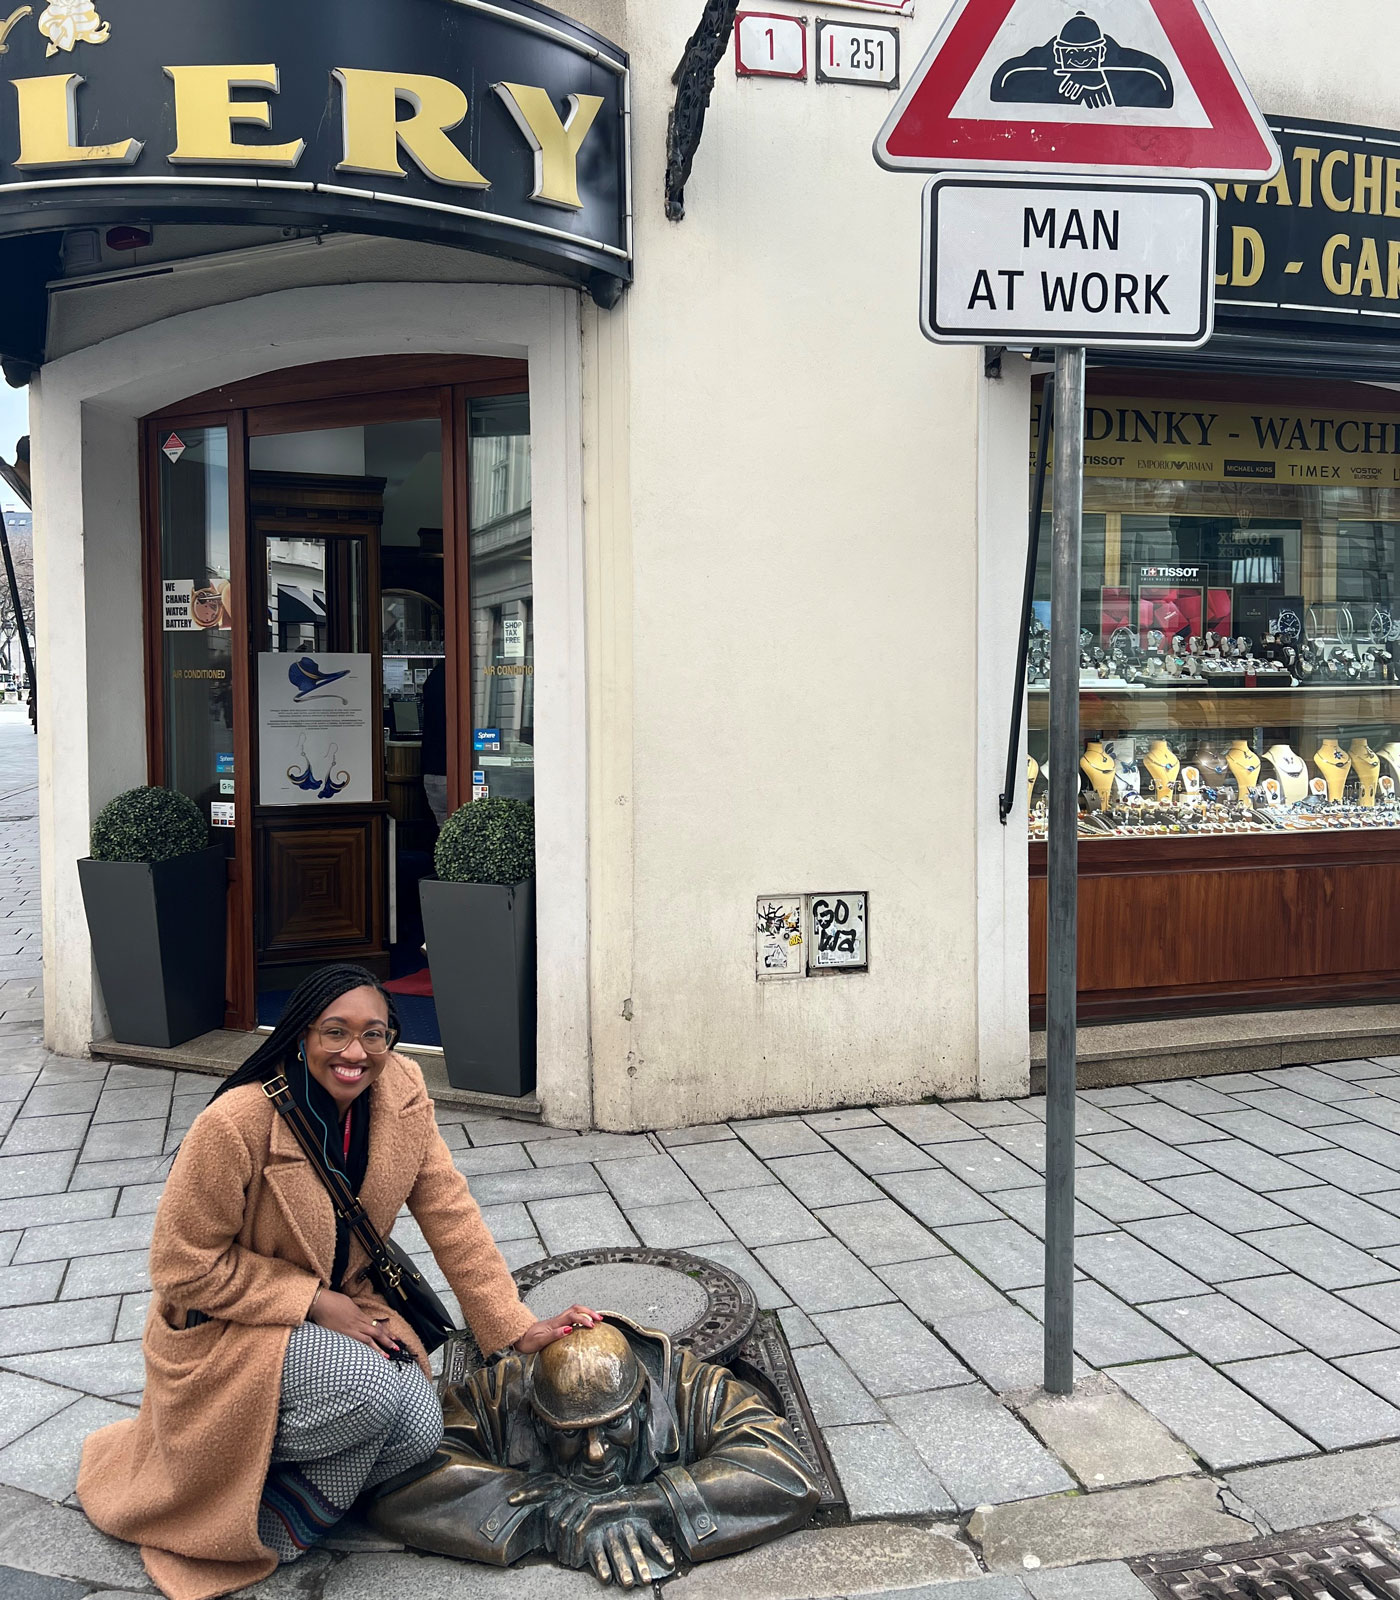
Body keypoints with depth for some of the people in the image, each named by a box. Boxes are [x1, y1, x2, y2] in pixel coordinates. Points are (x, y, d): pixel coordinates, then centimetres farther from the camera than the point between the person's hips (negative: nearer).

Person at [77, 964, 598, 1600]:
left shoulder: (401, 1094, -12)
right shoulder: (236, 1123, -27)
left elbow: (449, 1214, -5)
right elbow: (185, 1270, -19)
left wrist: (516, 1327, -8)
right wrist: (317, 1304, -21)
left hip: (338, 1304, 5)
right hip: (224, 1330, -5)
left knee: (419, 1429, -18)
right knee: (372, 1394, -30)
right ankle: (260, 1521, -1)